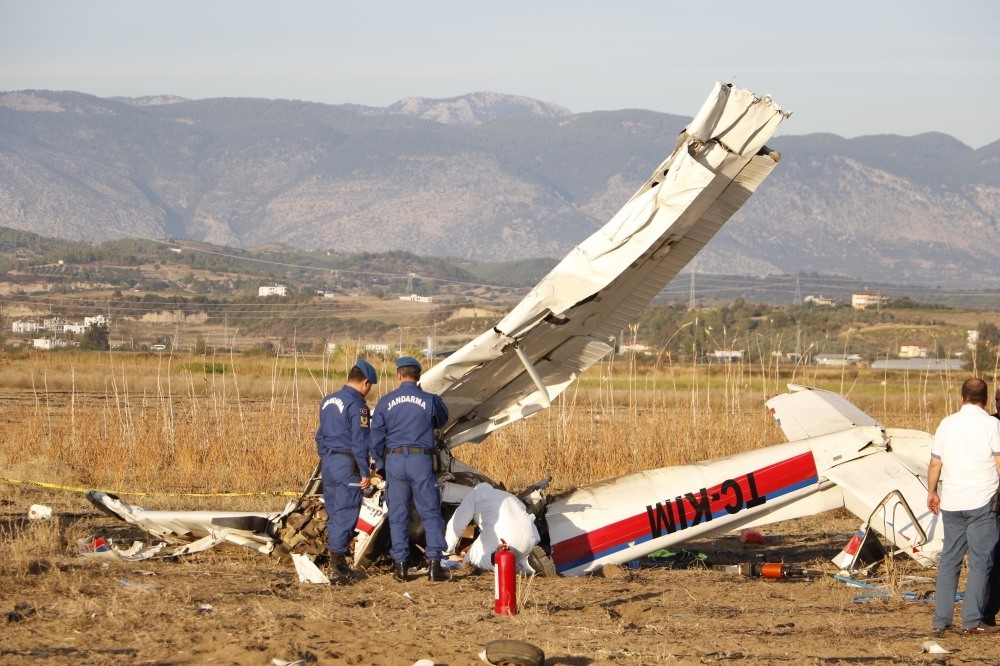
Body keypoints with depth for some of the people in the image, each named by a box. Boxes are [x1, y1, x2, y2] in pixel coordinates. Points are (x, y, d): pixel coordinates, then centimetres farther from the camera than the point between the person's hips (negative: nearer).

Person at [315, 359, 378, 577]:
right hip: (347, 464, -8)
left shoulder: (327, 401, 13)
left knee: (333, 510, 13)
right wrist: (365, 472, -13)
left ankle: (333, 552, 16)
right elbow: (359, 442, -15)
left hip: (328, 461, 8)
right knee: (347, 510, -6)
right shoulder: (357, 405, -13)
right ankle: (338, 553, -12)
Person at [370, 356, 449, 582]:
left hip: (394, 461, 1)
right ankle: (434, 561, -4)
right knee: (431, 514, 4)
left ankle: (400, 564, 8)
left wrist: (380, 465, 16)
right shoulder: (430, 400, -3)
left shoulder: (385, 402, 2)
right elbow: (442, 421, 18)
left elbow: (376, 438, 5)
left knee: (398, 515, 9)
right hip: (422, 461, -1)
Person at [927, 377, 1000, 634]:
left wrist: (932, 492, 24)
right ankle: (972, 621, -4)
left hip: (951, 503, 4)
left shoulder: (947, 424, 7)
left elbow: (934, 463, 12)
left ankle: (941, 620, 11)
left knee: (949, 559, 11)